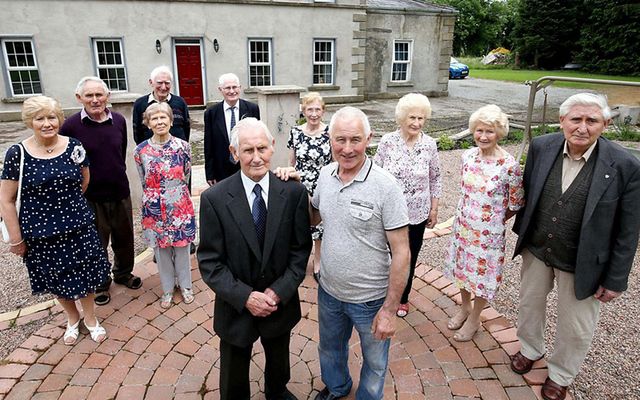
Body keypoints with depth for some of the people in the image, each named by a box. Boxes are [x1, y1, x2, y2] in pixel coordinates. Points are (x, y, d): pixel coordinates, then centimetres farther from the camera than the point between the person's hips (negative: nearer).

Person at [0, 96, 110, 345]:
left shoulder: (74, 147, -6)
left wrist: (67, 203, 10)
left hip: (79, 226, 1)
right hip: (40, 231, -1)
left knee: (84, 275, 10)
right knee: (57, 278, 16)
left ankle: (90, 318, 35)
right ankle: (72, 319, 42)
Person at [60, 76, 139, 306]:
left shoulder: (119, 120, -2)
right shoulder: (71, 126, -14)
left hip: (120, 192, 3)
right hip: (90, 197, -3)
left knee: (124, 238, 18)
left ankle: (123, 273, 42)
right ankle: (100, 283, 35)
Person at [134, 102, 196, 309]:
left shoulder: (183, 147, -7)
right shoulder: (140, 150, -5)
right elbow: (144, 182, 8)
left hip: (180, 207, -1)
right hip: (155, 210, 1)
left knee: (182, 247, 12)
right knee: (161, 249, 13)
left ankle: (185, 285, 33)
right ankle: (167, 289, 32)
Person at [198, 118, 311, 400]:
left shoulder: (294, 192, -12)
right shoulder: (214, 199, -17)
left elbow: (301, 249, -7)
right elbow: (209, 261, -13)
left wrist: (279, 291, -17)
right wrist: (245, 297, -20)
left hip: (281, 303, 2)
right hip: (236, 307, -2)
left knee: (279, 365, 30)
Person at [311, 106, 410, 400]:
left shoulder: (385, 186, -22)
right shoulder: (325, 175, -6)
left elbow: (401, 251, -18)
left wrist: (390, 309, -17)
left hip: (370, 299, -5)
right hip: (329, 291, 5)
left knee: (374, 363, 21)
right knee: (330, 349, 30)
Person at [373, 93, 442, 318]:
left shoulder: (429, 144, -6)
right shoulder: (387, 141, -10)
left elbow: (435, 179, 4)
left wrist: (434, 209, 5)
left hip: (417, 214, 1)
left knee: (409, 258, 16)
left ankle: (403, 298, 39)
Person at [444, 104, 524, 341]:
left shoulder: (509, 165, -20)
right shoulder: (468, 156, -5)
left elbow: (516, 204, -9)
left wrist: (494, 221, 0)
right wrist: (468, 213, 9)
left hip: (488, 231, -5)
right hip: (463, 224, 5)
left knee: (482, 272, 12)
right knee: (462, 266, 20)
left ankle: (474, 319, 34)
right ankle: (465, 307, 46)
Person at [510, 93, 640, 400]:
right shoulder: (541, 147, -12)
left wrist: (615, 279, -9)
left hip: (582, 263, -2)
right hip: (536, 249, 3)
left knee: (576, 327, 16)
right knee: (529, 304, 24)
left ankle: (560, 375, 43)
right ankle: (530, 349, 52)